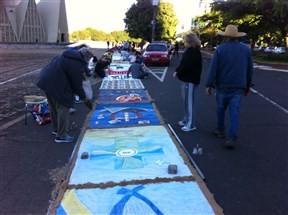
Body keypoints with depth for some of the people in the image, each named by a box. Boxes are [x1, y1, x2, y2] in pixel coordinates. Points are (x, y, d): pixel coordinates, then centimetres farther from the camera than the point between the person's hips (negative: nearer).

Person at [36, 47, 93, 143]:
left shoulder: (69, 55, 12)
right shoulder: (77, 64, -17)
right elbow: (77, 84, -13)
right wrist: (85, 99, -3)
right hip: (56, 84, -10)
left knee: (54, 107, 23)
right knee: (63, 108, -1)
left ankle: (56, 128, 41)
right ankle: (61, 135, 6)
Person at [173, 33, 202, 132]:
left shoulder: (194, 52, -17)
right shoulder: (189, 51, 14)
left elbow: (186, 66, -22)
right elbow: (182, 64, 16)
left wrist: (178, 73, -9)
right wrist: (177, 71, 1)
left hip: (190, 80, -10)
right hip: (186, 79, 10)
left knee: (189, 101, -8)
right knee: (186, 101, 17)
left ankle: (191, 124, -3)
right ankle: (186, 119, 30)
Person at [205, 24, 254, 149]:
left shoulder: (220, 49, -5)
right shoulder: (246, 50, 5)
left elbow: (213, 69, -8)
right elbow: (250, 70, 10)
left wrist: (209, 85, -3)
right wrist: (247, 86, 20)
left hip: (222, 86, -1)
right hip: (239, 87, 2)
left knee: (220, 108, 16)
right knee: (234, 111, 0)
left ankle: (220, 130, 31)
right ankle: (231, 138, -6)